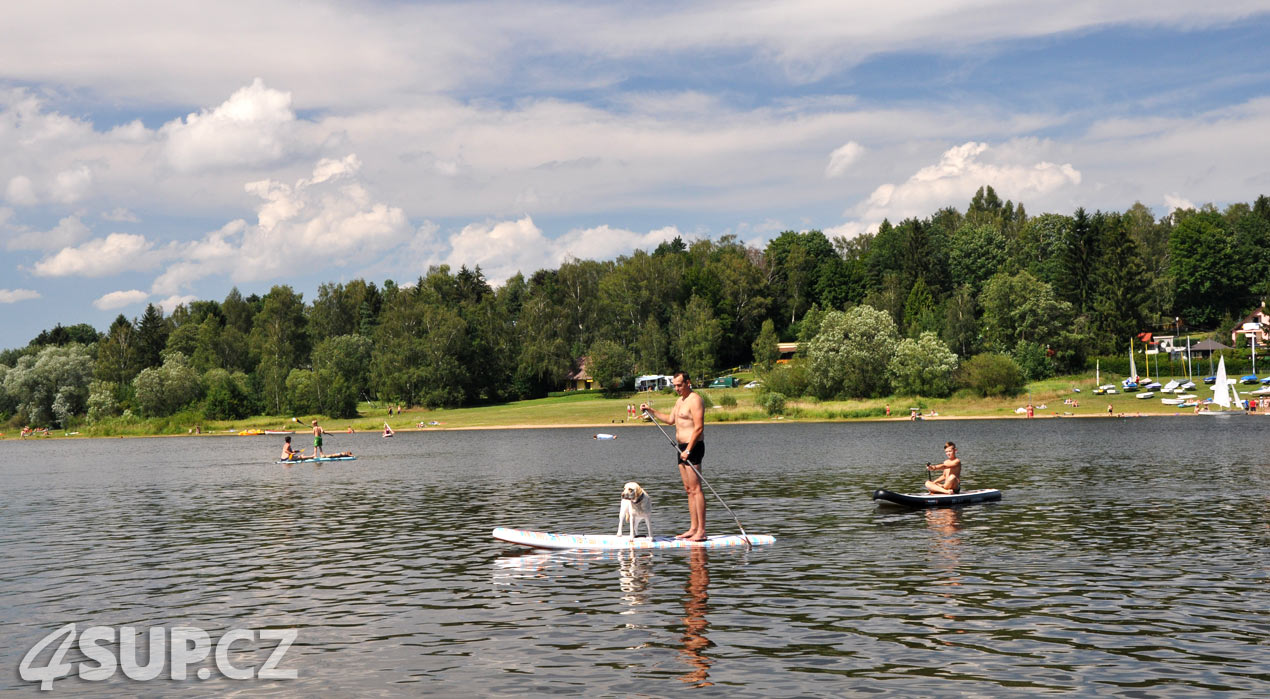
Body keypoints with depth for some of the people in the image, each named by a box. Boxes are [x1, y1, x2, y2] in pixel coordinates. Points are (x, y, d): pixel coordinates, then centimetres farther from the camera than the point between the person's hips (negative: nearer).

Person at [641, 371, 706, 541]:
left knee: (695, 489, -12)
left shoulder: (695, 400, -13)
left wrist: (688, 450, -23)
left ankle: (701, 531, -13)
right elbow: (670, 419, 31)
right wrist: (650, 411, 24)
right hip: (683, 447, 10)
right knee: (689, 489, 10)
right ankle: (693, 528, 13)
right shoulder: (680, 400, 19)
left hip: (693, 447, -10)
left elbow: (699, 428, -19)